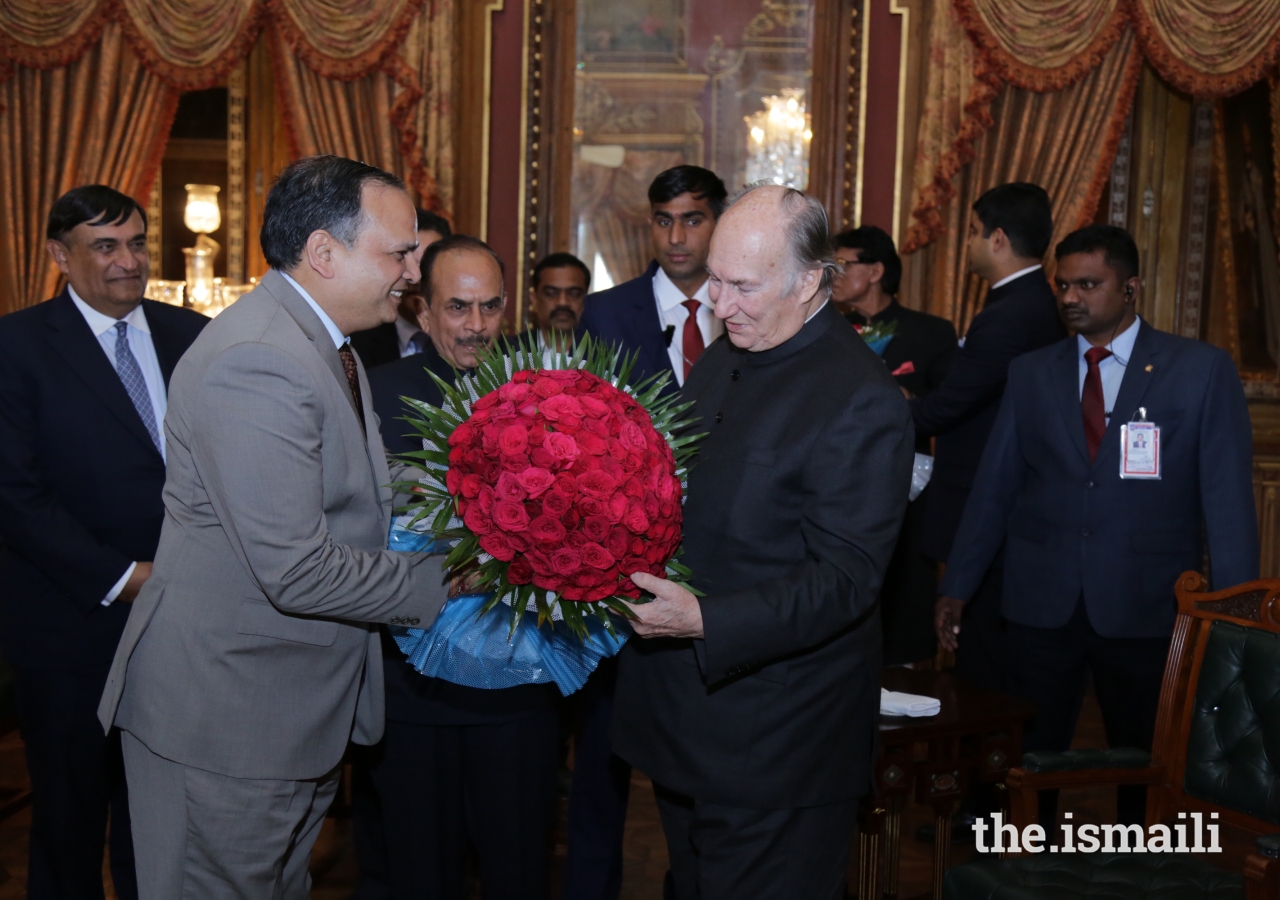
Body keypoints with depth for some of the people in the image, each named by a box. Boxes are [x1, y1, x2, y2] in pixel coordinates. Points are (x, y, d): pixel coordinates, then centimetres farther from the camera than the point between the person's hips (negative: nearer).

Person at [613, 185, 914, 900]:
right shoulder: (722, 362, 9)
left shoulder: (862, 402, -19)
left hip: (776, 746, -8)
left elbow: (843, 579, -22)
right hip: (686, 719, 8)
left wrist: (704, 621, -30)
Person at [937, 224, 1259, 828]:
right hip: (1042, 603, 2)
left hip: (1145, 611, -2)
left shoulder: (1202, 370, -1)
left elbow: (1228, 500, -4)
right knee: (1028, 757, 7)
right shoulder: (1030, 373, 7)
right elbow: (994, 489, 8)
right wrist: (957, 588, 6)